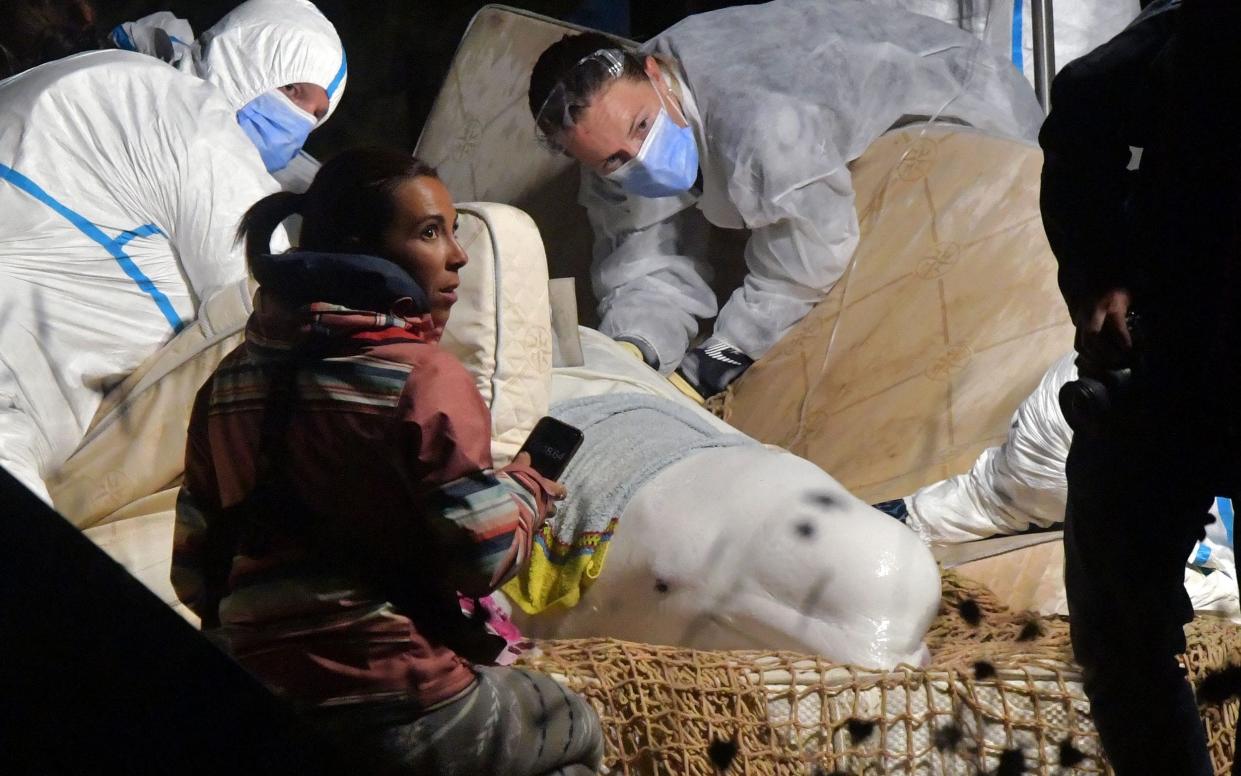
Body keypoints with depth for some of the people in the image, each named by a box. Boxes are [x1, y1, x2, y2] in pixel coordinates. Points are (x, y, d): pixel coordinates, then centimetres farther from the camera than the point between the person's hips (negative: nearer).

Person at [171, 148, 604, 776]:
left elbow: (193, 564, 11)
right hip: (395, 709, -6)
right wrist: (528, 487, 6)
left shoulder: (230, 379, 8)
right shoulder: (422, 377, -12)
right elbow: (485, 557, -15)